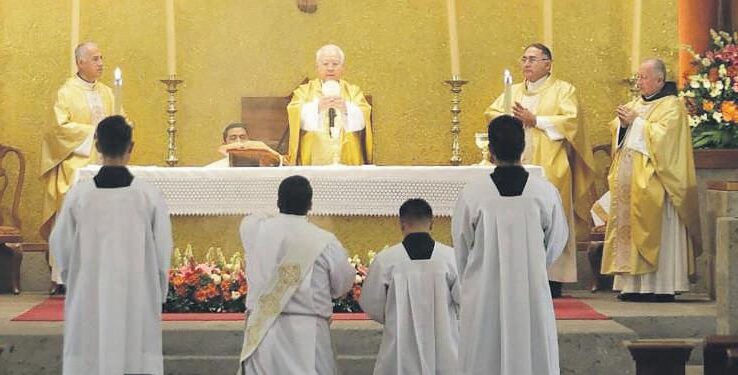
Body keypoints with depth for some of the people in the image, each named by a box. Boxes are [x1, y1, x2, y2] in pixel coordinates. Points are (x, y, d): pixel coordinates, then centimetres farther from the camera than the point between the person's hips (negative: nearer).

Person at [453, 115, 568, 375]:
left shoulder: (472, 194, -10)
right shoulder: (546, 192, -8)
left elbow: (461, 250, 2)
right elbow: (556, 244, 7)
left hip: (483, 296, -1)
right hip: (532, 295, 1)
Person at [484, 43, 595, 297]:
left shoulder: (563, 90, 6)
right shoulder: (513, 91, 22)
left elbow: (570, 120, -7)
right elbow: (491, 114, 12)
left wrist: (535, 120, -10)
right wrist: (512, 118, -7)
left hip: (549, 168, -4)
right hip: (516, 167, 4)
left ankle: (553, 279, -6)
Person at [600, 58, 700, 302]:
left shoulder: (672, 106, -3)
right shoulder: (636, 103, 20)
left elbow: (663, 134, -17)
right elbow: (616, 131, 18)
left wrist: (636, 121, -11)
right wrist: (623, 122, -3)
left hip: (652, 180, -7)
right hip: (628, 179, 7)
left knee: (656, 233, -9)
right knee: (629, 228, 2)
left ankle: (661, 285, -8)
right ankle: (634, 284, 3)